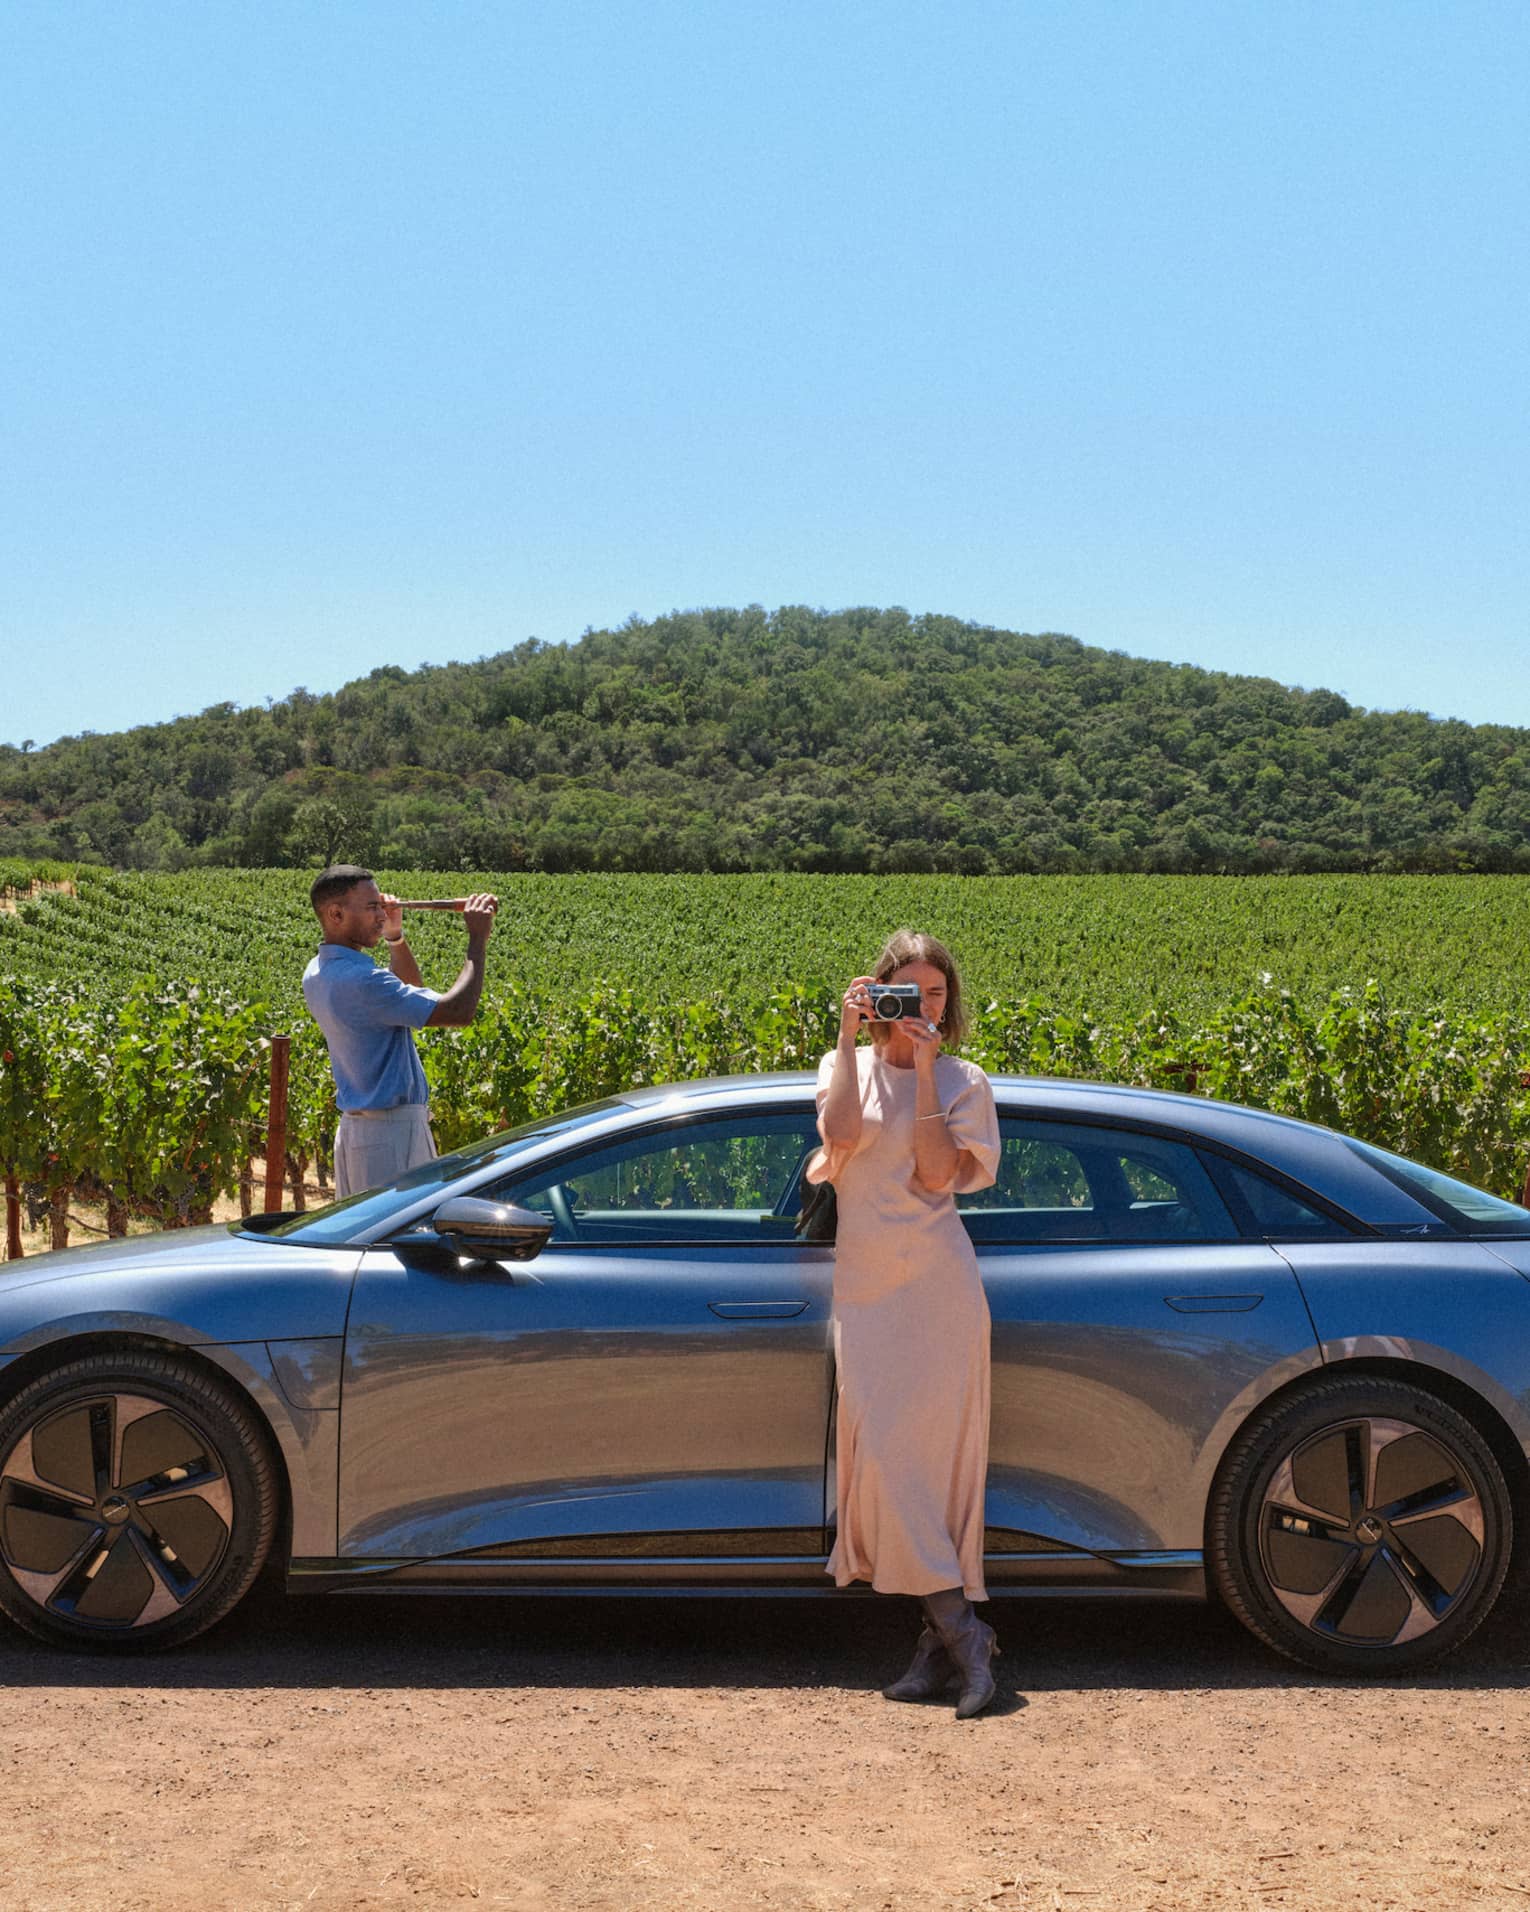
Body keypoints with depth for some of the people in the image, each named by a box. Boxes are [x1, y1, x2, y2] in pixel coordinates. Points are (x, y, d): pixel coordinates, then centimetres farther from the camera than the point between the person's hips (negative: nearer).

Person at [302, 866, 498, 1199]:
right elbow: (458, 1011, -24)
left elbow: (409, 990, 22)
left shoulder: (318, 974, 9)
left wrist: (395, 937, 7)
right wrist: (478, 941, -13)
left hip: (353, 1126, 10)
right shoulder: (359, 980, -23)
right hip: (392, 1132, -10)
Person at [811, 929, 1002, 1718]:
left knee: (936, 1453, -5)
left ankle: (943, 1638, 1)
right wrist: (849, 1035, -10)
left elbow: (937, 1174, -11)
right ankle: (959, 1633, 0)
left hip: (938, 1284, -2)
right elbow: (841, 1130, -12)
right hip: (865, 1288, 2)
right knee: (882, 1452, -5)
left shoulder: (964, 1082, 5)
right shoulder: (847, 1065, 10)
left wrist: (924, 1072, -10)